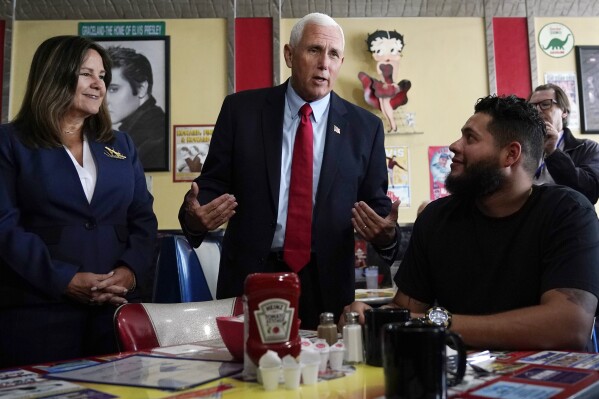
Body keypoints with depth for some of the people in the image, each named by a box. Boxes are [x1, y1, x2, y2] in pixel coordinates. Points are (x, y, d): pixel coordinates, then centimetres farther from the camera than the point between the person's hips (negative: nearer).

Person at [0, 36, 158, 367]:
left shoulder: (120, 145, 16)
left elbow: (143, 218, 10)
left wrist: (131, 270, -9)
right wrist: (64, 279, -16)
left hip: (117, 305, 4)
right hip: (38, 309, -3)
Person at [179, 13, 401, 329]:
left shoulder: (364, 127, 3)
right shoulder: (241, 109, 1)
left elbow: (376, 203, 6)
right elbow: (213, 183, 2)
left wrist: (386, 234, -16)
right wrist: (194, 217, -19)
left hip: (325, 284, 1)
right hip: (249, 276, 0)